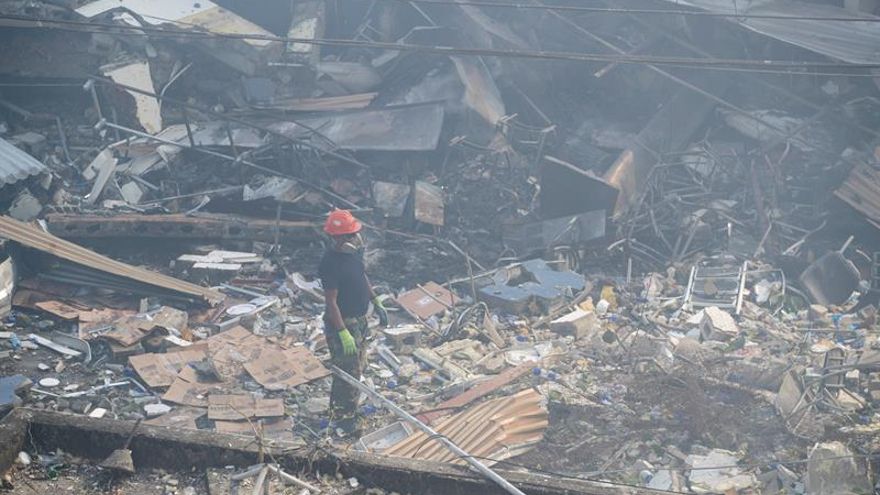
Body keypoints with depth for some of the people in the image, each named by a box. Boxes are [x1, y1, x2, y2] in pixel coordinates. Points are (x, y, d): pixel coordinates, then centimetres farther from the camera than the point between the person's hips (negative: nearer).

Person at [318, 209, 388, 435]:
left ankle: (340, 408, 40)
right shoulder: (331, 263, -28)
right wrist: (343, 333, -28)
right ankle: (343, 417, 19)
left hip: (359, 320, 9)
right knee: (348, 372, 1)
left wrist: (377, 303, 17)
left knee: (358, 367, 22)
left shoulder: (354, 251, -1)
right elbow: (331, 301, -26)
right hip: (342, 323, -9)